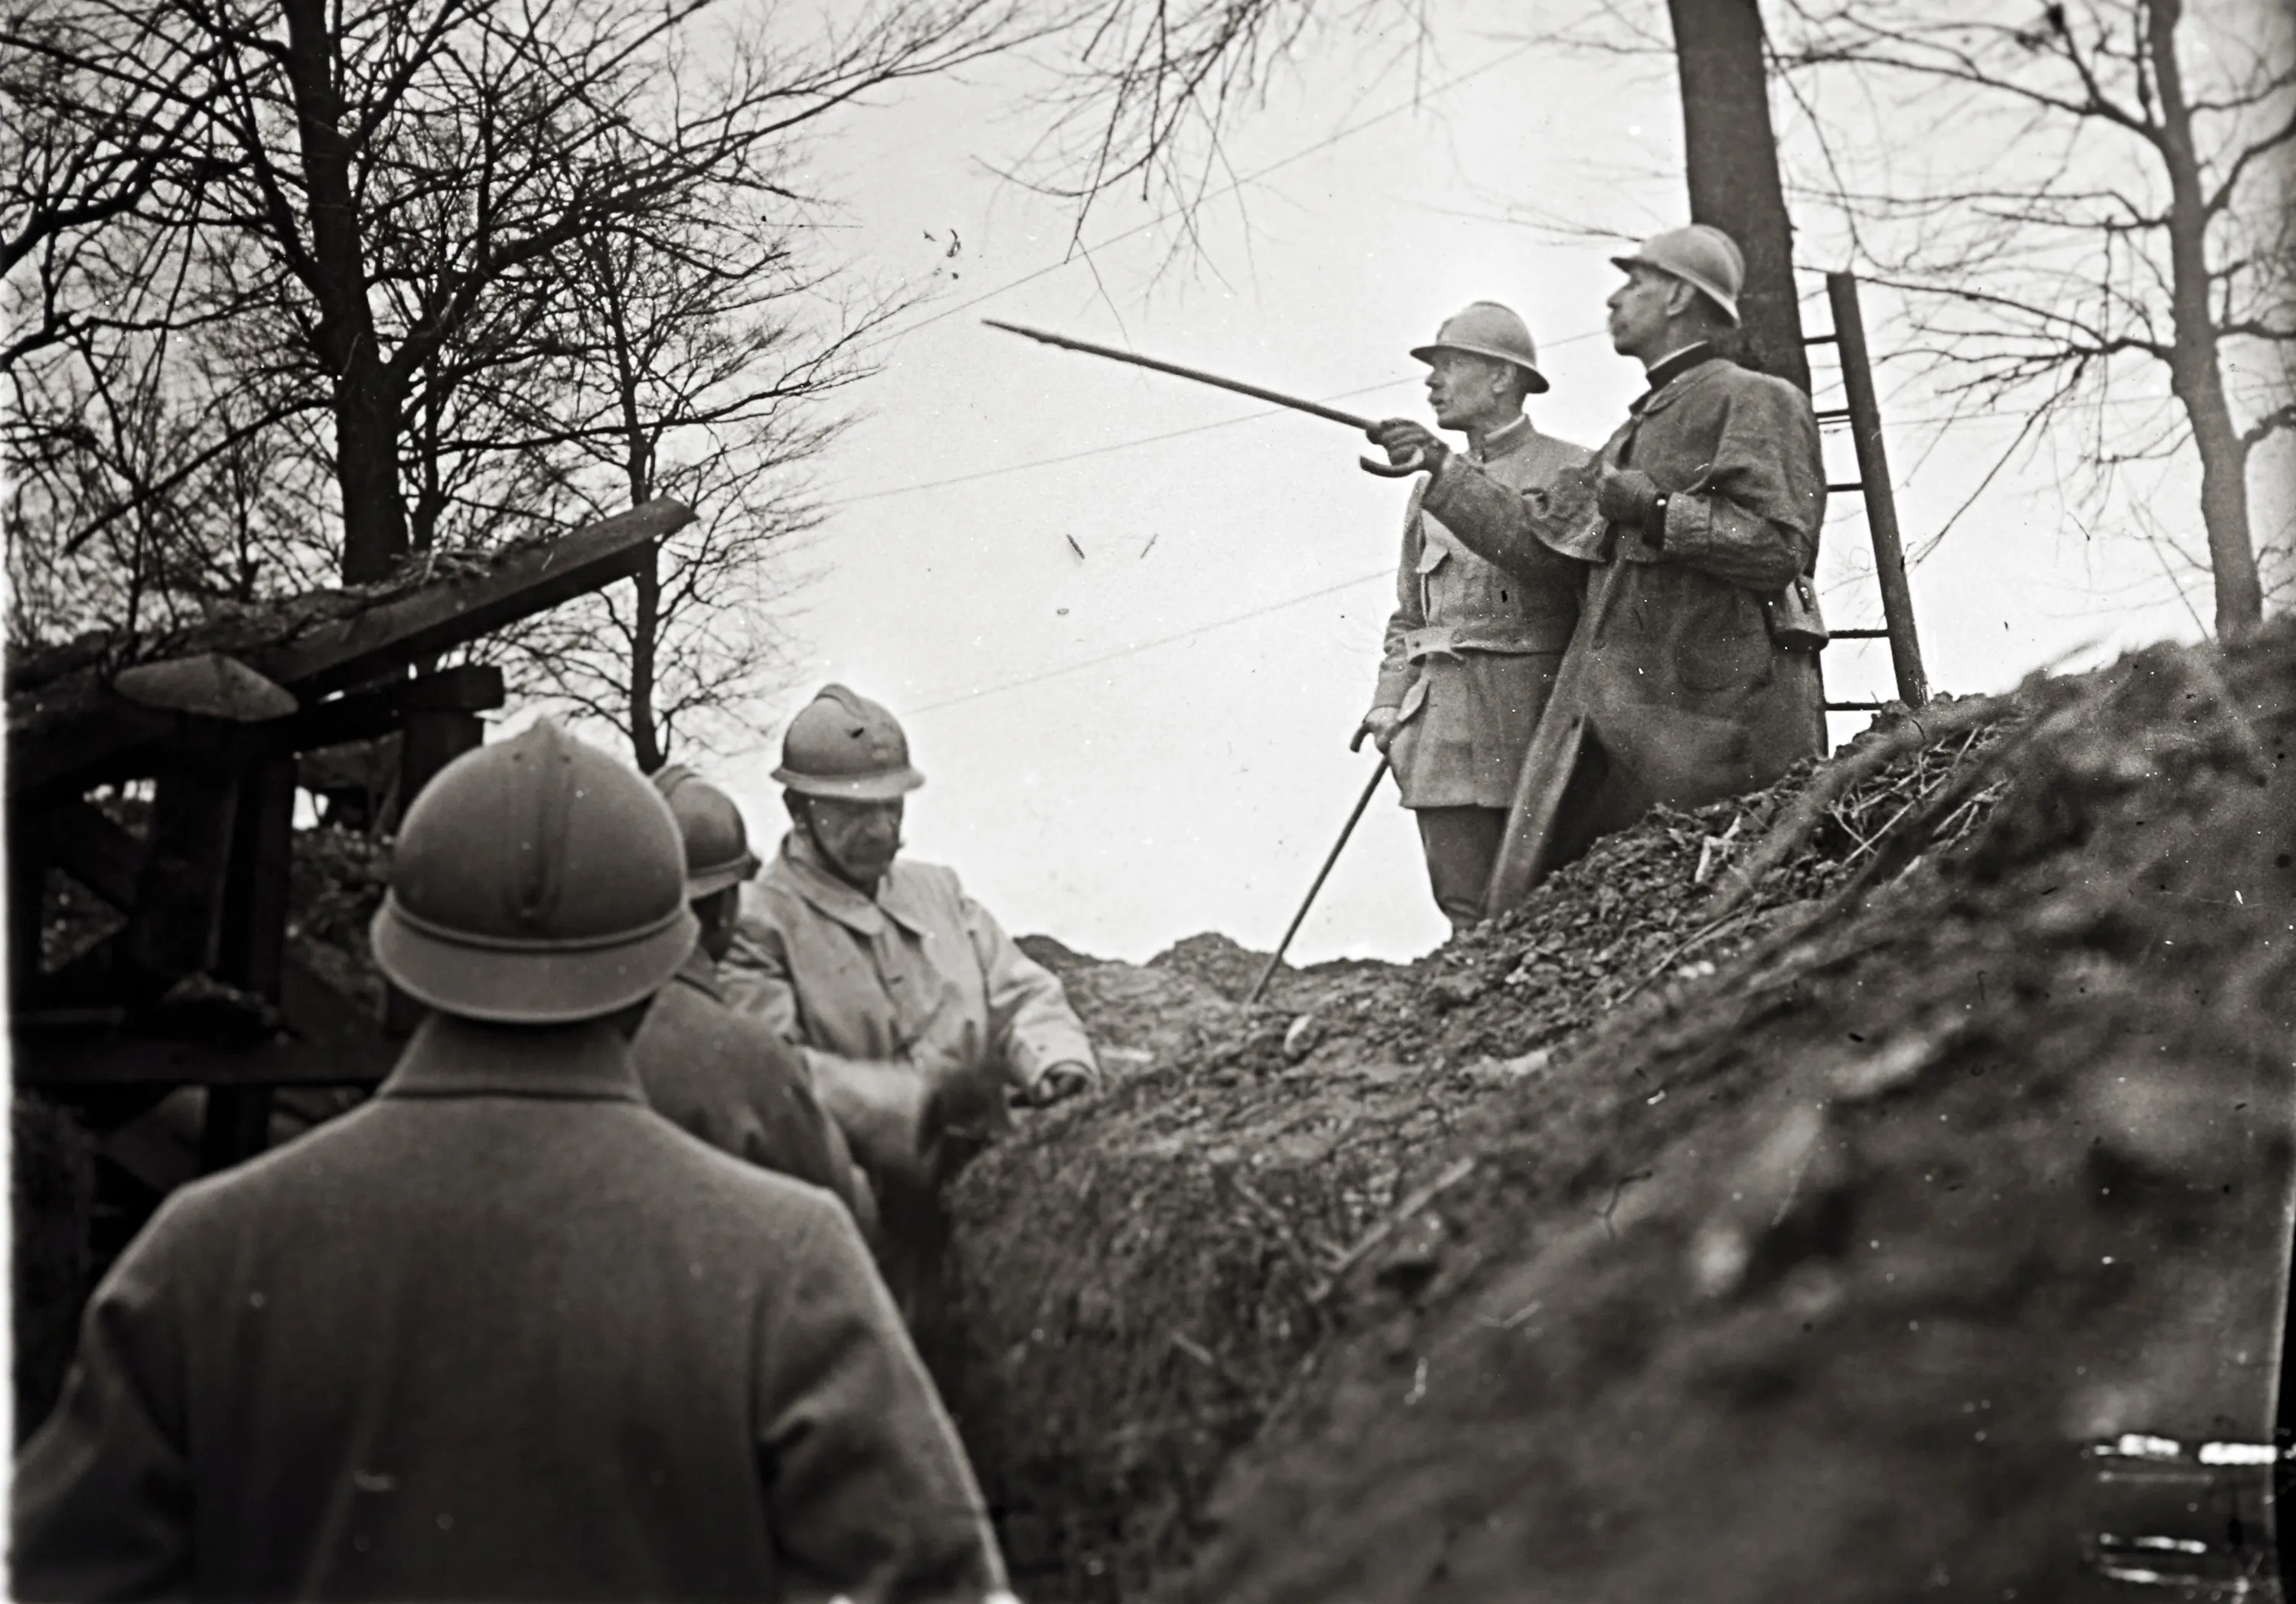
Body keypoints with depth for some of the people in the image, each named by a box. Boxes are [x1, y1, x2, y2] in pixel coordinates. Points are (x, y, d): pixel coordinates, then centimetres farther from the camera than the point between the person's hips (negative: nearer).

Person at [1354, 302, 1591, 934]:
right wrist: (1389, 701, 10)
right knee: (1469, 911, -2)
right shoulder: (1432, 483, 20)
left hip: (1536, 713, -4)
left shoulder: (1570, 471, 3)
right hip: (1444, 720, 4)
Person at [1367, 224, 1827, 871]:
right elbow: (1533, 532, 26)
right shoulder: (1637, 432, 27)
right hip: (1611, 716, 8)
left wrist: (1658, 514, -16)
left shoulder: (1755, 402, -1)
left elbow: (1783, 548, -13)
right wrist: (1440, 465, 24)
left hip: (1713, 715, -8)